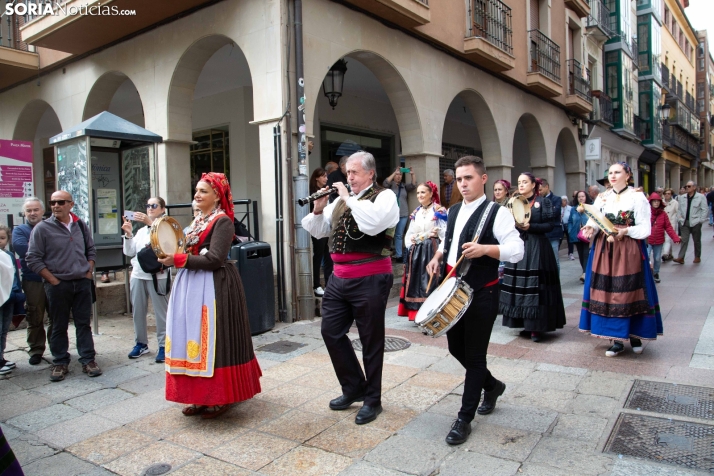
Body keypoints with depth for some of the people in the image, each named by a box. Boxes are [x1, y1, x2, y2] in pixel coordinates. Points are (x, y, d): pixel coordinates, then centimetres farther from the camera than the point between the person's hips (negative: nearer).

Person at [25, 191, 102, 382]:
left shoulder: (81, 226, 6)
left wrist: (89, 272, 6)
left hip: (82, 283, 3)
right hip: (57, 285, -2)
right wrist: (53, 280, -9)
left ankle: (88, 360, 14)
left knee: (84, 323, 7)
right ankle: (60, 363, 19)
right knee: (59, 326, 7)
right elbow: (33, 258, -6)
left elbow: (91, 250, 17)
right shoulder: (42, 228, -6)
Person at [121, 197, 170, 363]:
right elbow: (129, 252, 11)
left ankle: (163, 345, 6)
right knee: (137, 311, 10)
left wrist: (150, 223, -27)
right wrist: (128, 233, -2)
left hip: (157, 275, -6)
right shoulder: (141, 230, 18)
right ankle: (141, 343, 23)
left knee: (161, 312, -2)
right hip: (137, 275, 6)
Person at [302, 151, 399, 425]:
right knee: (331, 331, 11)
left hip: (370, 279, -7)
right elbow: (318, 231, 15)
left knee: (371, 340, 6)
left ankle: (372, 400, 24)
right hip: (339, 277, 7)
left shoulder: (384, 196, -5)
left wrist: (349, 198, -17)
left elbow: (373, 223, -26)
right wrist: (318, 209, -2)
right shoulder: (341, 199, 13)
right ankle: (354, 387, 30)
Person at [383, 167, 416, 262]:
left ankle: (398, 255, 6)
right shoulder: (390, 185, 4)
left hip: (403, 214, 3)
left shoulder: (404, 186, 12)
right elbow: (385, 183, -16)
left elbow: (413, 186, -1)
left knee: (399, 235, 6)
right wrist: (394, 172, -18)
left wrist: (412, 175, -14)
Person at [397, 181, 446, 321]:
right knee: (416, 281, 7)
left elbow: (444, 234, -11)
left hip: (431, 250, -6)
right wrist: (410, 246, 2)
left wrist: (440, 253, -20)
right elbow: (409, 234, 19)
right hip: (415, 252, 7)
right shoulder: (415, 213, 17)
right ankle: (417, 313, 15)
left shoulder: (439, 211, -3)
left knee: (429, 282, -9)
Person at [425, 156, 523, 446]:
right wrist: (438, 256, 5)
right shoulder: (453, 211, 11)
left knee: (474, 355, 2)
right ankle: (492, 385, 44)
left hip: (481, 293, -7)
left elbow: (517, 251, -18)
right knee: (456, 348, 17)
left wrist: (485, 249, -33)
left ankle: (464, 418, 16)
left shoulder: (497, 213, -11)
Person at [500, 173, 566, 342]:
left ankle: (537, 327, -1)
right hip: (519, 246, 5)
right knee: (519, 286, 3)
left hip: (537, 248, -5)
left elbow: (550, 225, -6)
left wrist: (530, 227, -16)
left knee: (536, 286, -6)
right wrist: (514, 224, -10)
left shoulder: (543, 202, 1)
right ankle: (526, 324, 13)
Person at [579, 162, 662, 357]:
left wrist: (625, 231, -20)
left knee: (628, 292, 0)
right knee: (608, 293, 2)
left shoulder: (637, 197, -2)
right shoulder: (602, 198, 11)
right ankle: (617, 340, 10)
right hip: (604, 251, 4)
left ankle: (635, 334, 20)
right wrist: (590, 228, -19)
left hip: (629, 251, -3)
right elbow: (594, 222, 2)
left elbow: (644, 229, -5)